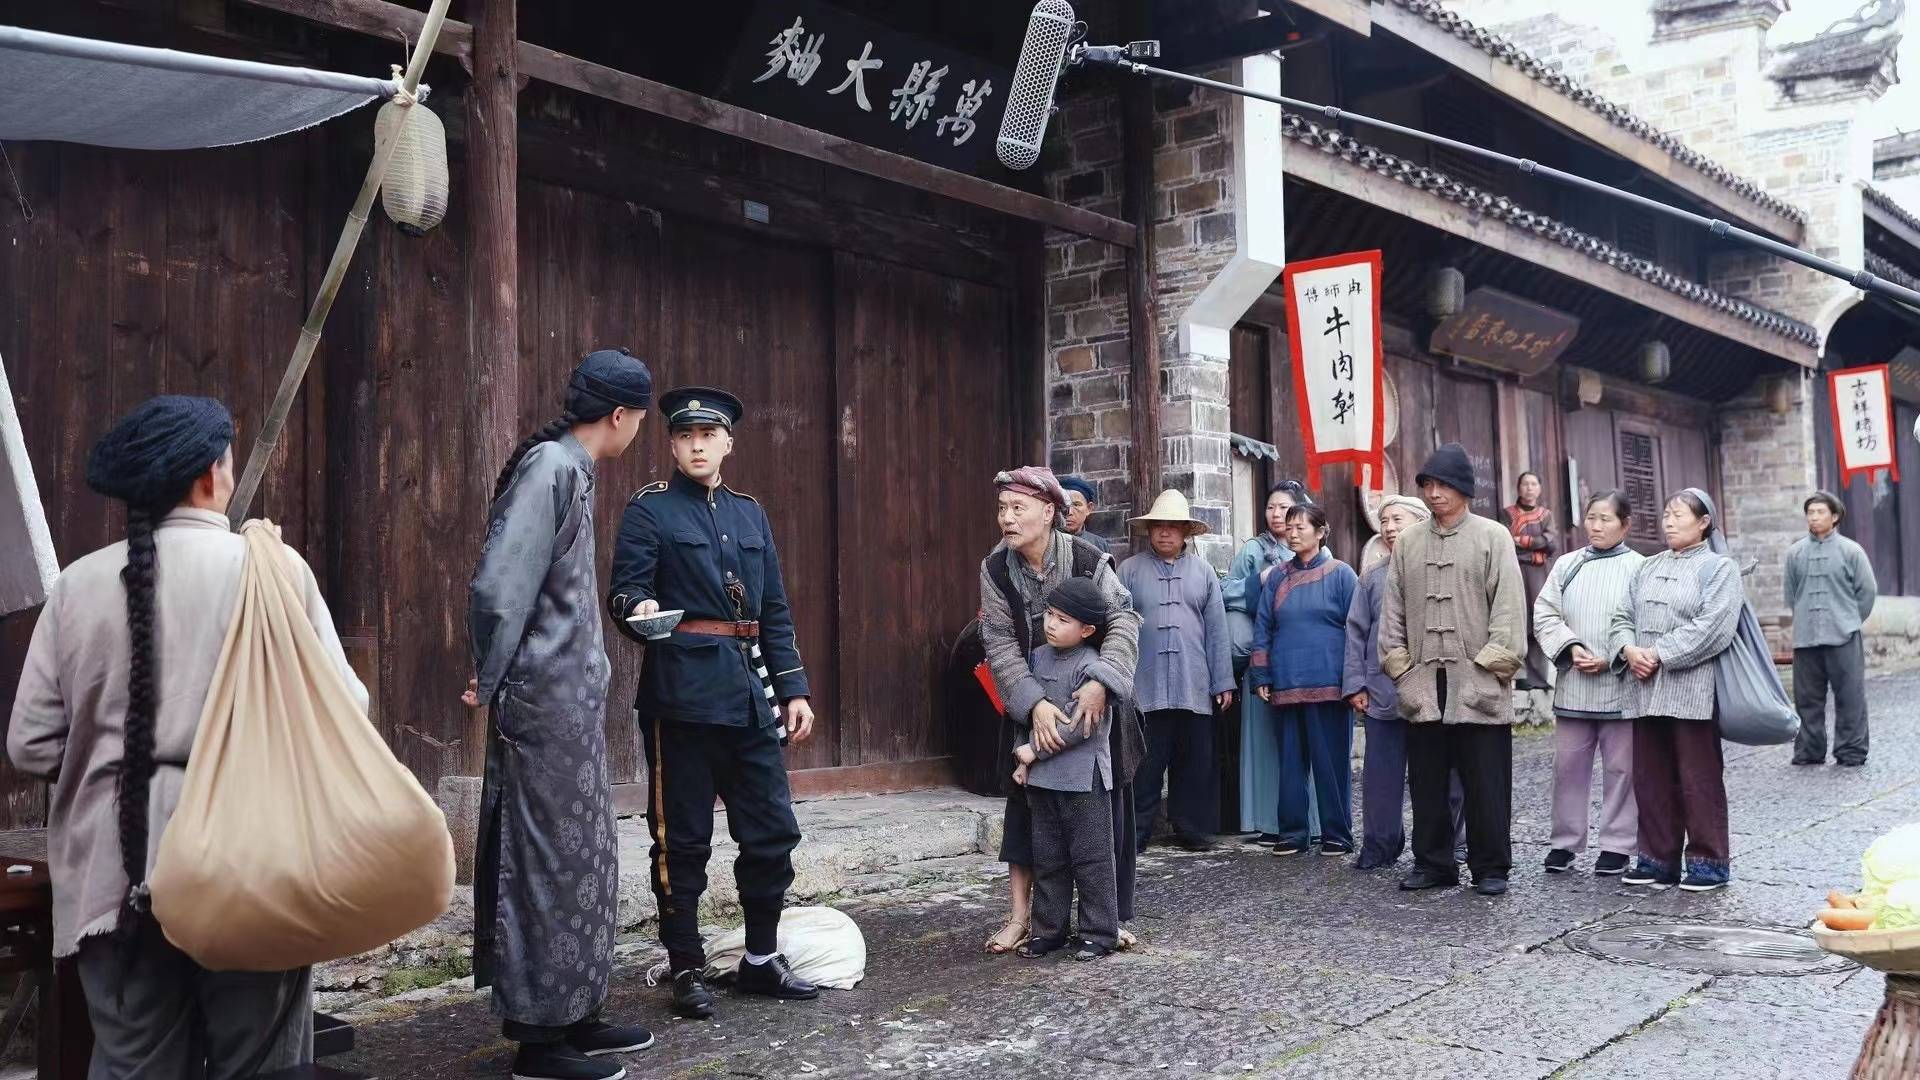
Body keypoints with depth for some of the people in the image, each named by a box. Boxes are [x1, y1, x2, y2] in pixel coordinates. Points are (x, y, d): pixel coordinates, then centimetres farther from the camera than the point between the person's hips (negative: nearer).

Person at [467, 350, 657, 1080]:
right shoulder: (550, 467, -15)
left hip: (571, 701, 9)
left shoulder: (569, 469, 14)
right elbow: (498, 586, -21)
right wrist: (491, 684, -11)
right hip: (548, 701, -9)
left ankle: (572, 1015, 24)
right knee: (550, 864, -2)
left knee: (583, 859, 14)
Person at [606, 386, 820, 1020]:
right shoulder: (649, 510, 1)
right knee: (683, 840, 1)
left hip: (749, 693, 5)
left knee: (773, 830, 7)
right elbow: (624, 592, -7)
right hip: (682, 692, -5)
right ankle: (686, 971, 13)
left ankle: (762, 959, 22)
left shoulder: (750, 514, 17)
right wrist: (641, 610, -30)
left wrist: (793, 689, 11)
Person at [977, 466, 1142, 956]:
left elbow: (1123, 620, -22)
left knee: (1103, 806, 4)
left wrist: (1099, 682, -37)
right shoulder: (994, 570, -11)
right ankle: (1020, 915, 9)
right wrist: (1035, 704, -26)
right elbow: (1000, 645, -14)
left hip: (1092, 699, -2)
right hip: (1030, 704, 2)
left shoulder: (1089, 560, -18)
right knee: (1025, 804, 3)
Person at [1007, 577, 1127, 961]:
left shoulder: (1091, 667, -15)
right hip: (1043, 778, 7)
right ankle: (1047, 930, 24)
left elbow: (1082, 726, -20)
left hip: (1083, 777, -7)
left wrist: (1035, 750, -15)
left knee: (1090, 858, 2)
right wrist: (1024, 759, 4)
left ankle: (1099, 934, 12)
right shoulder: (1038, 658, 8)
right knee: (1047, 858, 15)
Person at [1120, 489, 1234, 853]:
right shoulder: (1130, 571, 5)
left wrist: (1223, 682, 6)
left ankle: (1192, 828, 18)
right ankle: (1135, 830, 7)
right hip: (1145, 687, -2)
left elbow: (1217, 629, 10)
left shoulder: (1203, 572, 10)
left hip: (1195, 687, 2)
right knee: (1145, 764, -1)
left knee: (1195, 763, 7)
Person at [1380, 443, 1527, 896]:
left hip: (1478, 684, -4)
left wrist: (1495, 662, -11)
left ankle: (1490, 867, 10)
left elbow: (1509, 604, -4)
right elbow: (1392, 608, 13)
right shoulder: (1408, 542, 13)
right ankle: (1432, 862, 19)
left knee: (1486, 783, 1)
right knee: (1427, 781, 9)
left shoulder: (1493, 537, 2)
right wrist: (1398, 663, 6)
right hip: (1423, 684, 4)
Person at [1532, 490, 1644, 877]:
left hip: (1620, 684, -3)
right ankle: (1565, 841, 18)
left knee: (1620, 767, 4)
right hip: (1573, 684, 3)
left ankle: (1616, 845, 14)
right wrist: (1572, 648, -8)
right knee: (1568, 764, 8)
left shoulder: (1638, 568, -2)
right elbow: (1544, 614, 6)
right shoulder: (1567, 565, 9)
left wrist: (1611, 659, -14)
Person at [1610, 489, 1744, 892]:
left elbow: (1712, 628, -13)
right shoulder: (1648, 568, 18)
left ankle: (1708, 862, 8)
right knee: (1651, 778, 9)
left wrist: (1659, 654, -15)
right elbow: (1622, 617, 15)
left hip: (1692, 690, -6)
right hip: (1645, 690, 6)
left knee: (1699, 779, -2)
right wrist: (1629, 650, -6)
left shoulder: (1718, 568, -1)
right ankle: (1659, 859, 19)